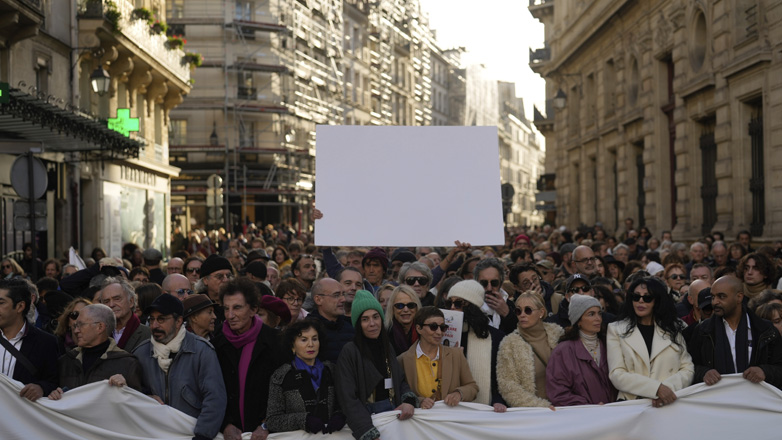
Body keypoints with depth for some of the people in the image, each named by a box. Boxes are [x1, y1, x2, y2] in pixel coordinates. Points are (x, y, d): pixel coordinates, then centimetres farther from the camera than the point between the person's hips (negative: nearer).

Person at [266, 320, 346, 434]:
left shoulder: (331, 370, 10)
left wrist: (339, 416, -9)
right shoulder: (281, 376, 2)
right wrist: (304, 420, -16)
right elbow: (272, 420, -2)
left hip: (330, 434, 2)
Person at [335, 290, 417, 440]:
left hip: (393, 411, 5)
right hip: (366, 415, -5)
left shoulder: (387, 347, 13)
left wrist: (409, 401, -7)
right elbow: (349, 399, -13)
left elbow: (400, 380, 15)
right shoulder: (350, 351, -8)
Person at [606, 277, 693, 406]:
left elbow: (687, 370, 10)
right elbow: (617, 375, -1)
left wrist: (667, 388, -10)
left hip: (671, 404, 1)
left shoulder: (673, 329, 16)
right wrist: (657, 388, -13)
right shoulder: (616, 330, 9)